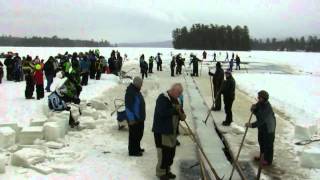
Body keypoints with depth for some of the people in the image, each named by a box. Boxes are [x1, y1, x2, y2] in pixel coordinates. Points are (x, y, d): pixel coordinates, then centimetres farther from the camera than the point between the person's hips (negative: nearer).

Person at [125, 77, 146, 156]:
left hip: (140, 118, 10)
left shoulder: (137, 91, 10)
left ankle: (137, 148, 34)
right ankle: (133, 151, 9)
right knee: (134, 135, -1)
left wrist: (142, 116, 21)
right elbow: (128, 107, -23)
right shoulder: (130, 93, -21)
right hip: (134, 119, -10)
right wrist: (131, 119, -23)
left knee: (139, 134, 20)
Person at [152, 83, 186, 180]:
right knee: (164, 152, -6)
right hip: (162, 131, -8)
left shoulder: (175, 100, 13)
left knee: (171, 152, 11)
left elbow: (179, 112, 21)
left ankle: (167, 170, 26)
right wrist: (175, 110, -21)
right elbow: (162, 112, -29)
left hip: (172, 131, 9)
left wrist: (182, 115, -2)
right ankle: (161, 172, 10)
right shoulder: (162, 98, -15)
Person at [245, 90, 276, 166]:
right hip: (262, 126, 9)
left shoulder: (267, 108, -33)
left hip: (268, 128, -9)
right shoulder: (260, 103, -8)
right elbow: (256, 112, 3)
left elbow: (261, 121, -34)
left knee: (268, 144, 8)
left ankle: (268, 160, 26)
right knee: (261, 141, 23)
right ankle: (262, 156, 44)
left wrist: (252, 125, -35)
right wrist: (253, 109, -18)